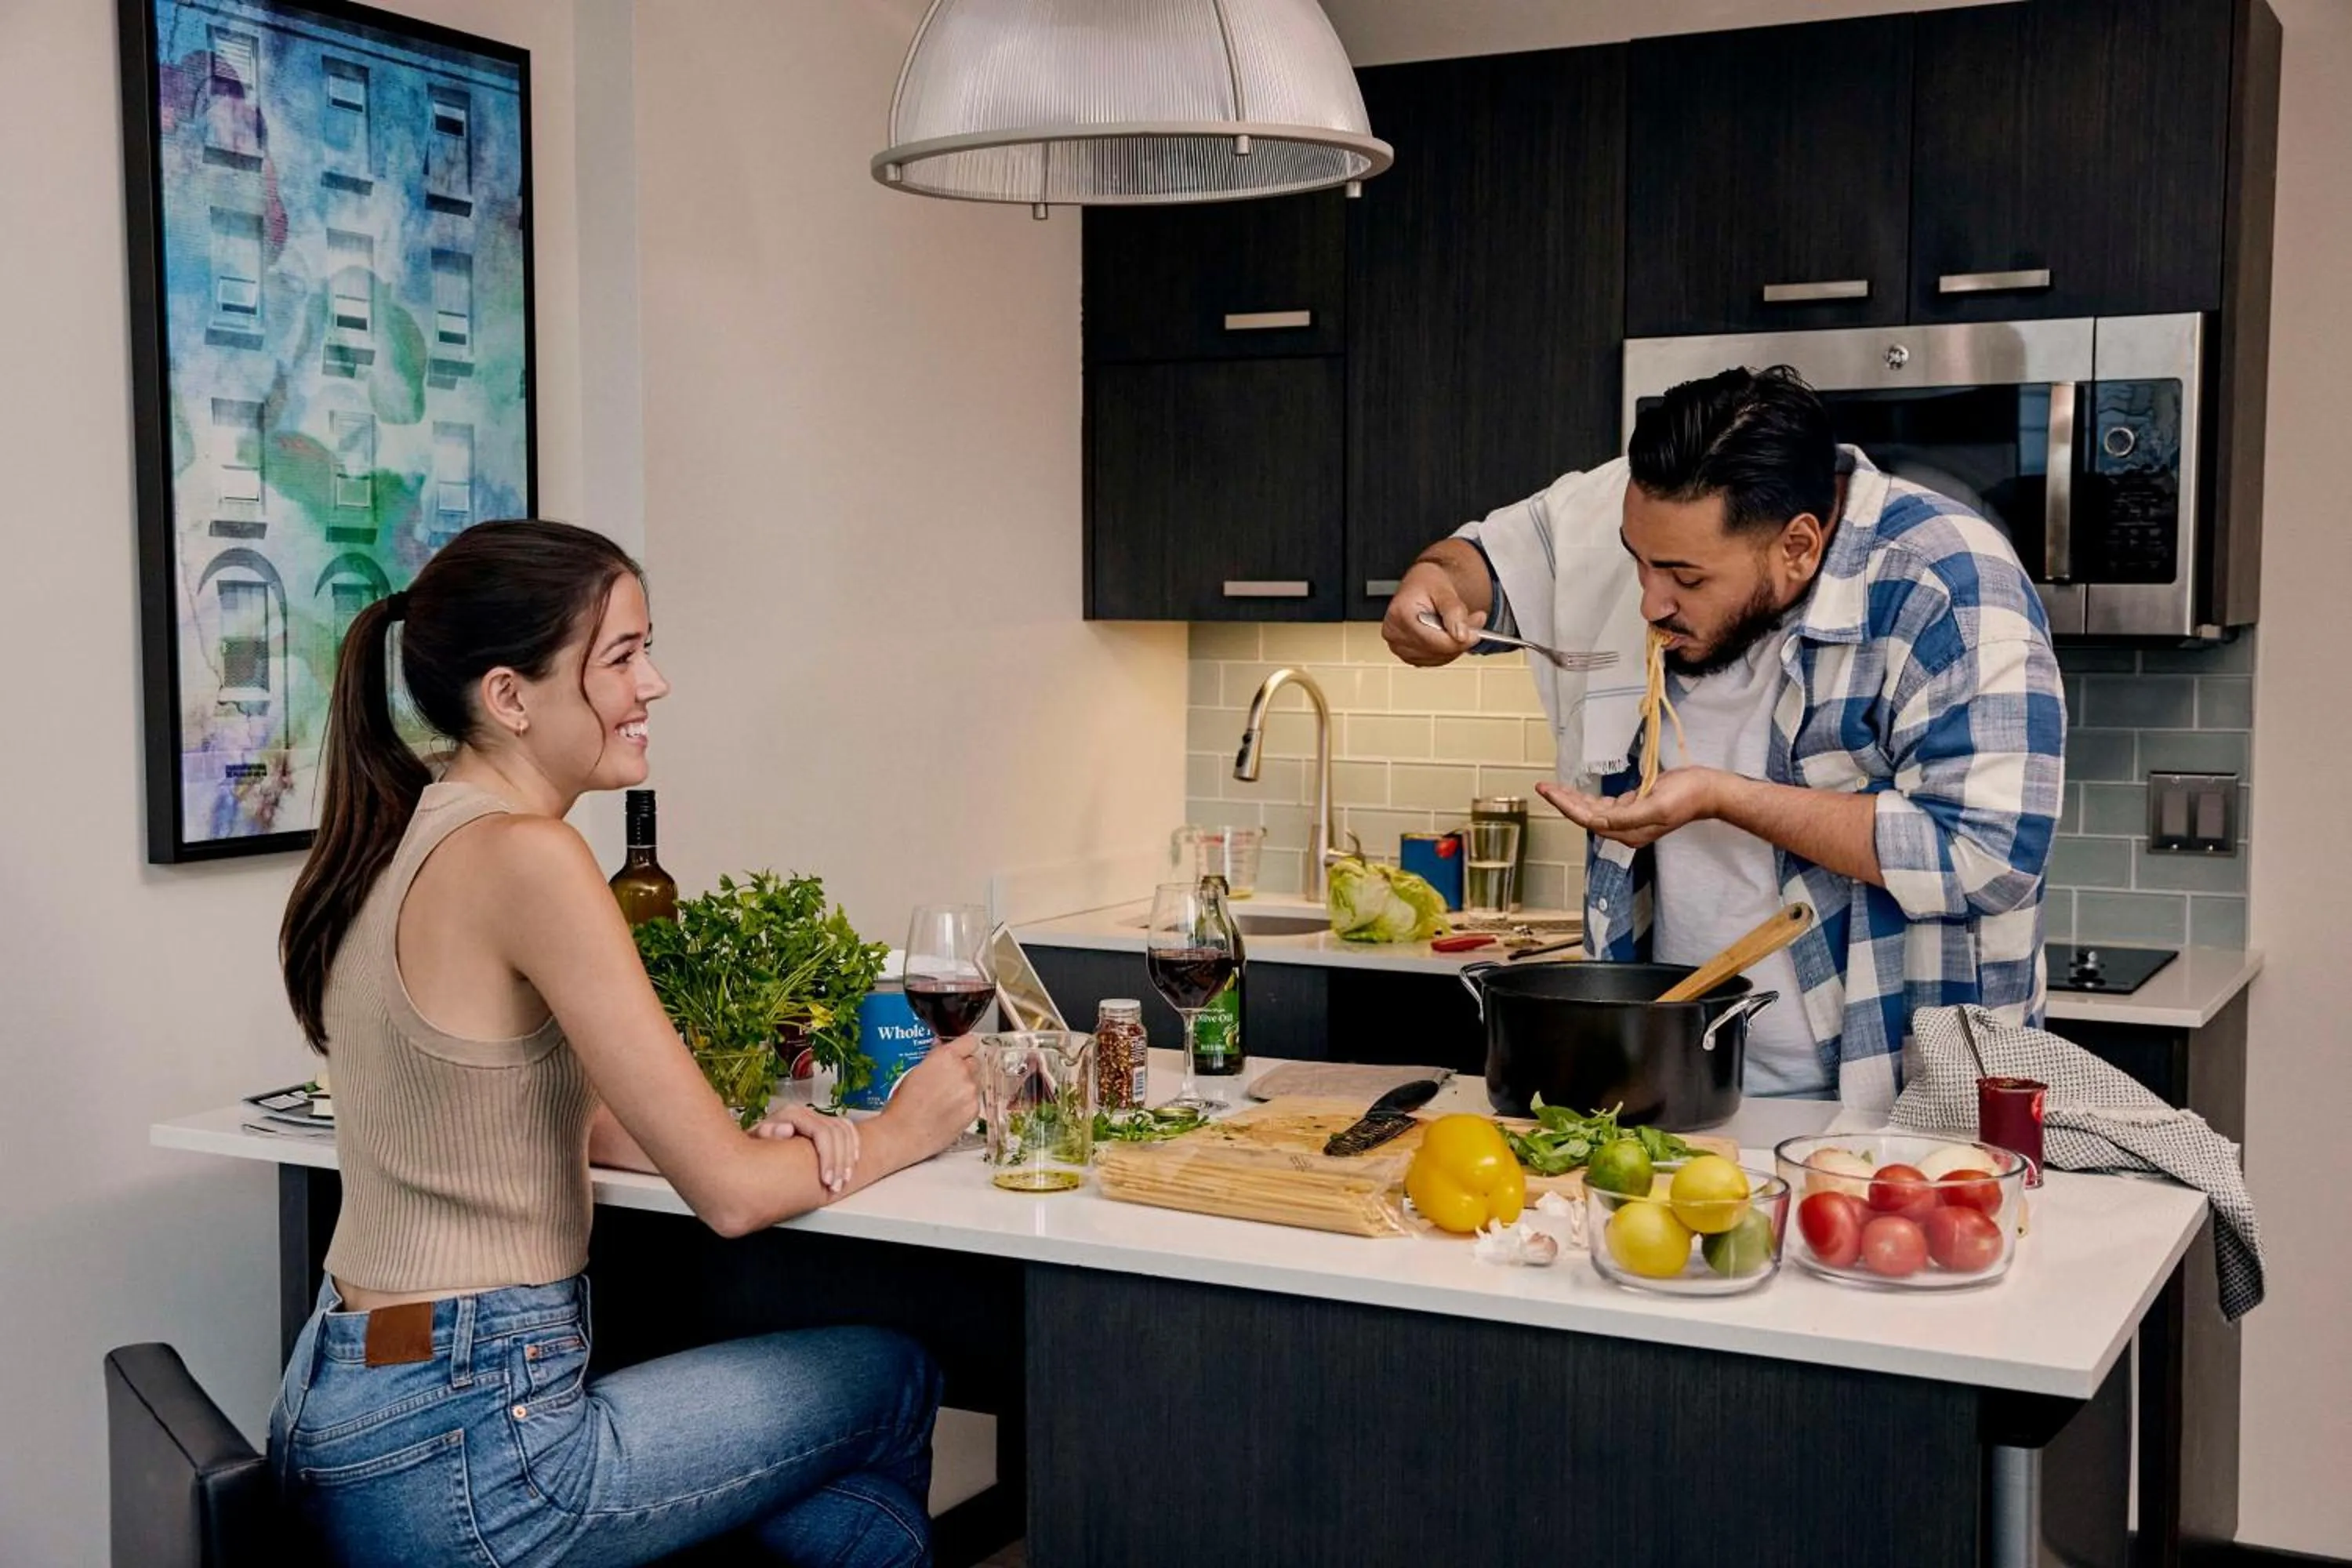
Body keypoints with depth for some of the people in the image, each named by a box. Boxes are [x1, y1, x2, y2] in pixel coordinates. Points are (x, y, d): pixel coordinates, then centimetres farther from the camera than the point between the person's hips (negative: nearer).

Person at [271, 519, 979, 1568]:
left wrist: (755, 1141, 1)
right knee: (893, 1382, 11)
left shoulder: (401, 841, 7)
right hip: (454, 1465, -8)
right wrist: (894, 1134, 2)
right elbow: (728, 1195, -18)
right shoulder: (524, 858, -21)